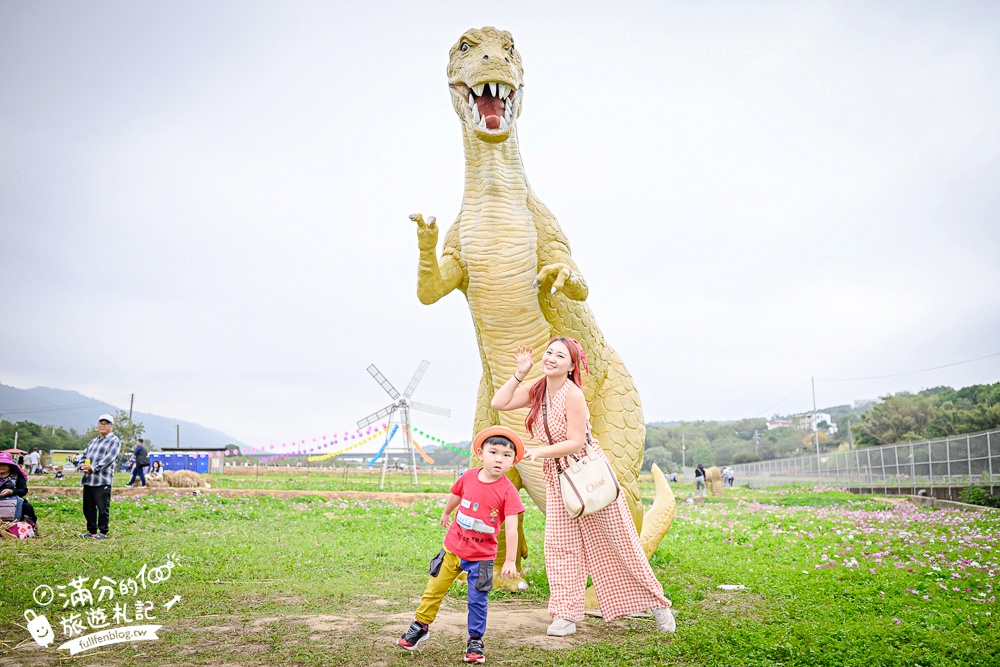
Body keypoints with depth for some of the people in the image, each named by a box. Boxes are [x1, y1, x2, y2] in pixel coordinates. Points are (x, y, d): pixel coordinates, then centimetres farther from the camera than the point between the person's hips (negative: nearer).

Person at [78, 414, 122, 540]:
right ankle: (92, 531, 20)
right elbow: (84, 455, 20)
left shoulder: (114, 441, -1)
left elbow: (109, 458, -13)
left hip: (102, 480, -8)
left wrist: (93, 467, -20)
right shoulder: (92, 442, 25)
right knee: (88, 507, 10)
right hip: (88, 479, 8)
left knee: (103, 508, -4)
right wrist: (82, 465, -3)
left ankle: (103, 532, 4)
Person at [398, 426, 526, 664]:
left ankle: (475, 641, 20)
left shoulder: (507, 491, -19)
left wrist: (510, 561, -27)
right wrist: (446, 513, 31)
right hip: (453, 547, 3)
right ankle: (421, 625, 33)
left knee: (477, 600, 2)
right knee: (434, 589, 14)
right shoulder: (469, 477, -9)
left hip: (482, 556, -3)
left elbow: (511, 528, -23)